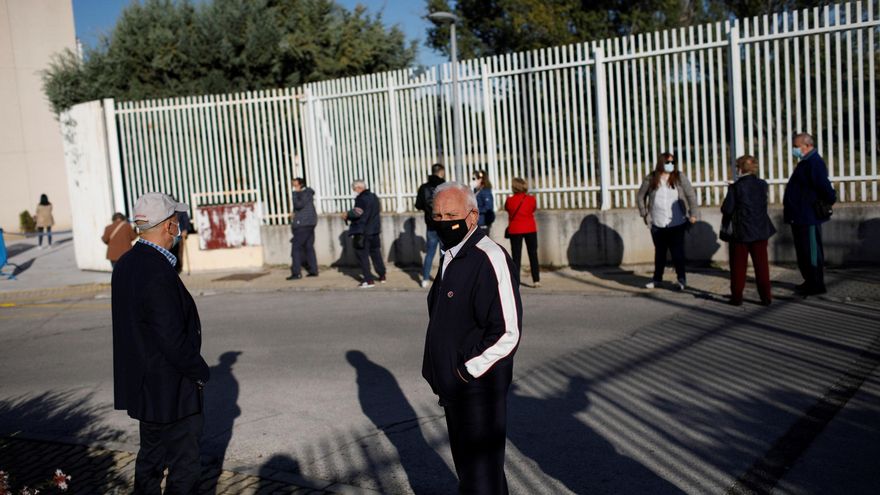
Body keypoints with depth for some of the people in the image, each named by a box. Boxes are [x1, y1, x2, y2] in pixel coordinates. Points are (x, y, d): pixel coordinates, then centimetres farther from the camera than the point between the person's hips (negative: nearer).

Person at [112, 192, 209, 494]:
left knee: (151, 455, 25)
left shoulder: (124, 265, 3)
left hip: (142, 386, 10)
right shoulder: (159, 274, -26)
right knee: (184, 467, 5)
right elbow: (173, 340, -26)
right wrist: (200, 371, -10)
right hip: (171, 390, -9)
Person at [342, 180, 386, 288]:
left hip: (362, 233, -8)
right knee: (375, 253, 19)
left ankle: (369, 280, -2)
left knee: (362, 255, 0)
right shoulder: (374, 197, 10)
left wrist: (347, 215, -7)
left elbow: (357, 213, -25)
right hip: (374, 230, 8)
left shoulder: (361, 199, -17)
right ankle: (382, 276, 28)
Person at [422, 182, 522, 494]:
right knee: (467, 466, 22)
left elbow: (508, 332, -23)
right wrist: (443, 376, 13)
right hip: (455, 388, 9)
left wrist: (468, 370, -16)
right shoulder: (451, 256, 10)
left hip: (478, 389, -9)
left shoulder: (489, 258, -19)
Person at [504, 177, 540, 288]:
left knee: (516, 256, 3)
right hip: (530, 229, 1)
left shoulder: (510, 200, -9)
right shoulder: (531, 199, -6)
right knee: (533, 254, 10)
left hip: (515, 230, -1)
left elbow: (506, 208, 8)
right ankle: (536, 280, 9)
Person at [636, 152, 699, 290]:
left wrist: (693, 214, -4)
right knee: (659, 251, 11)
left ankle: (681, 279, 12)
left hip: (677, 223, -1)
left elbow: (691, 195, 1)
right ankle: (657, 278, 24)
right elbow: (641, 196, 13)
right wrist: (644, 214, 9)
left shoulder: (680, 177, -1)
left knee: (677, 251, 1)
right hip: (657, 224, 1)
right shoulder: (651, 179, 1)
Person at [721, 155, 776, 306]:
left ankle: (737, 297, 10)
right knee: (761, 264, 10)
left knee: (738, 266, 7)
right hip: (761, 231, 4)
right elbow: (764, 202, 15)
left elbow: (727, 209, -11)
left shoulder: (735, 187, -11)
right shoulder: (762, 184, 2)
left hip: (741, 231, -3)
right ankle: (765, 296, 11)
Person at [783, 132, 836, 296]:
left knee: (812, 252, -3)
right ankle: (810, 281, 26)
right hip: (800, 216, 11)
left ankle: (817, 285, 4)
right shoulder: (805, 163, 16)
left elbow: (824, 186, -26)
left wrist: (830, 200, -14)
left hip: (809, 217, -10)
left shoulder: (814, 163, -17)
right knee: (803, 252, 16)